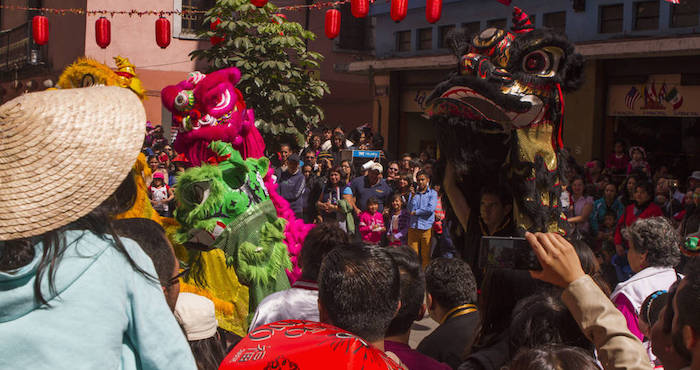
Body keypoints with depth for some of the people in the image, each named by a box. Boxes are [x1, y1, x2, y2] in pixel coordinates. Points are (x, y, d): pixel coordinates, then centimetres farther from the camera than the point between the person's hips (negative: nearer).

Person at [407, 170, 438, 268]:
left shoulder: (432, 193, 4)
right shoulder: (413, 193, 13)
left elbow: (431, 209, -9)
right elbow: (409, 209, 4)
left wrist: (416, 212, -2)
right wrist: (413, 197, -8)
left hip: (426, 228, -3)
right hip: (413, 227, 3)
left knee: (426, 255, 0)